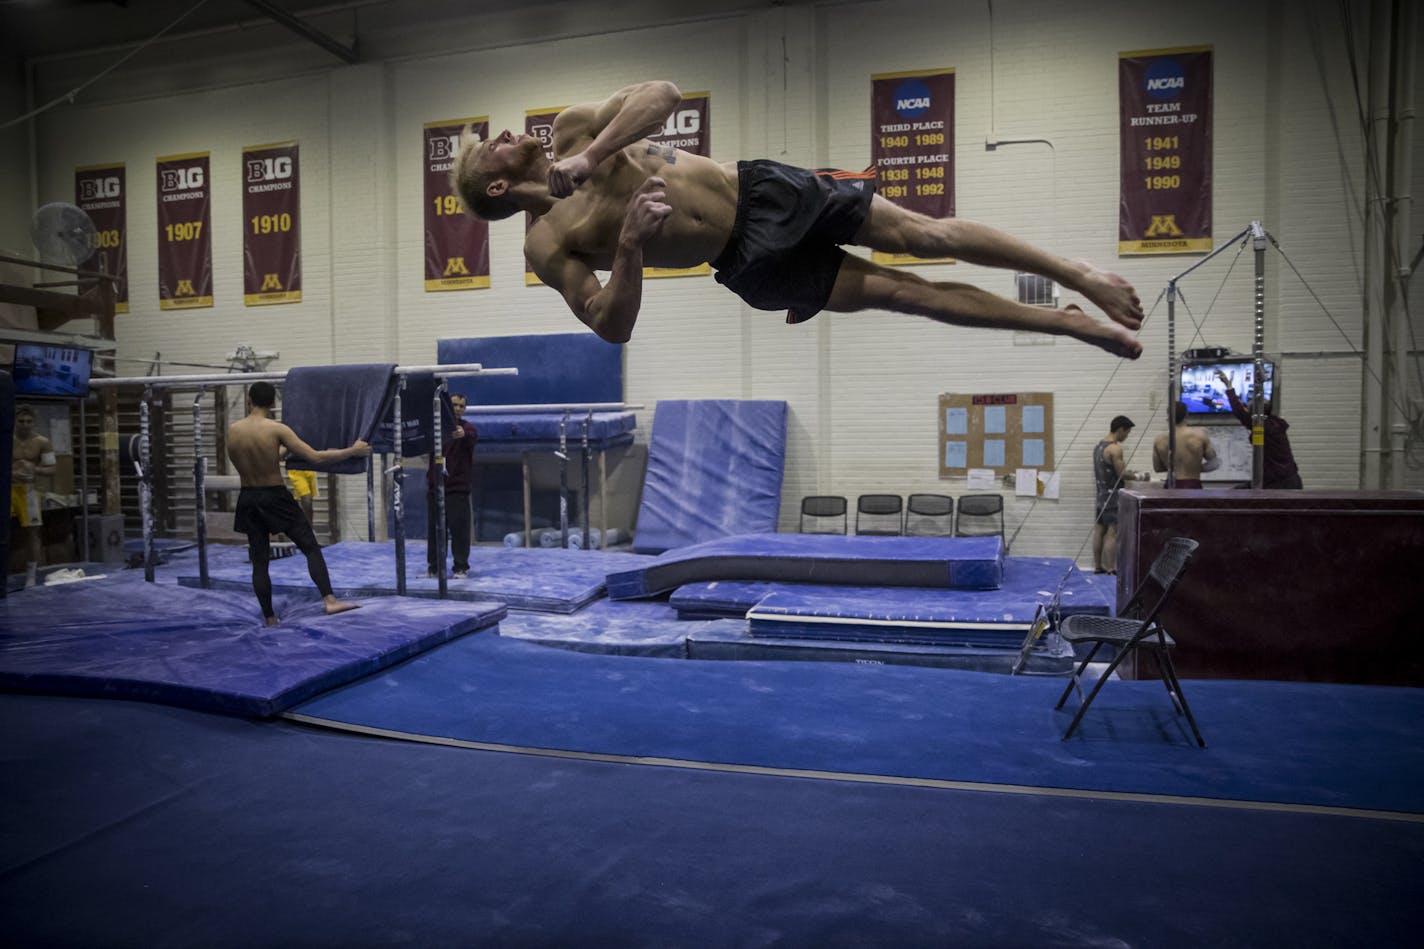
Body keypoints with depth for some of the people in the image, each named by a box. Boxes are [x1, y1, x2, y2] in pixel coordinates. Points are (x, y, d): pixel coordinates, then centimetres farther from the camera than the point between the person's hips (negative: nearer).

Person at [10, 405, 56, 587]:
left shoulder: (42, 442, -1)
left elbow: (51, 468, 1)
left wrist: (34, 469, -18)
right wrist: (12, 474, -20)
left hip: (28, 489, 1)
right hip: (7, 488, 0)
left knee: (31, 531, 4)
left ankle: (31, 575, 11)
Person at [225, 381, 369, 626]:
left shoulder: (232, 430, 1)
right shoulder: (277, 429, -13)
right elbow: (315, 457, -14)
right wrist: (352, 450, -6)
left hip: (248, 499, 5)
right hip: (276, 498, -4)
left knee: (259, 561, 10)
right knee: (311, 547, 2)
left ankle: (269, 617, 16)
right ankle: (330, 600, -10)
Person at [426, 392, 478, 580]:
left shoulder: (466, 427, -3)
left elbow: (474, 436, -26)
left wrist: (464, 434, -49)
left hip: (457, 487, -4)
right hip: (435, 485, 4)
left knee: (459, 527, -5)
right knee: (434, 527, 8)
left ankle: (461, 567, 4)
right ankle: (433, 566, 18)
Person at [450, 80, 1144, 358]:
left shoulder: (572, 129, 7)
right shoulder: (546, 245, -3)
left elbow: (663, 94, -5)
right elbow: (612, 326, -12)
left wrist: (592, 155, -18)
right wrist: (631, 239, -27)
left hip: (760, 188, 3)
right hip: (750, 260, -3)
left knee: (924, 235, -4)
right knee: (904, 294, -8)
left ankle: (1078, 276, 8)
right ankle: (1070, 324, 5)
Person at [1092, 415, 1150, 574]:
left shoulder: (1098, 446, 12)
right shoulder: (1115, 448, -16)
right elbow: (1121, 474, -16)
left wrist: (1128, 473, 21)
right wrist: (1140, 476, -2)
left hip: (1101, 495, 9)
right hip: (1113, 497, -9)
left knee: (1099, 531, 10)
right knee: (1112, 534, -6)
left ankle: (1098, 566, 15)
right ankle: (1111, 569, -5)